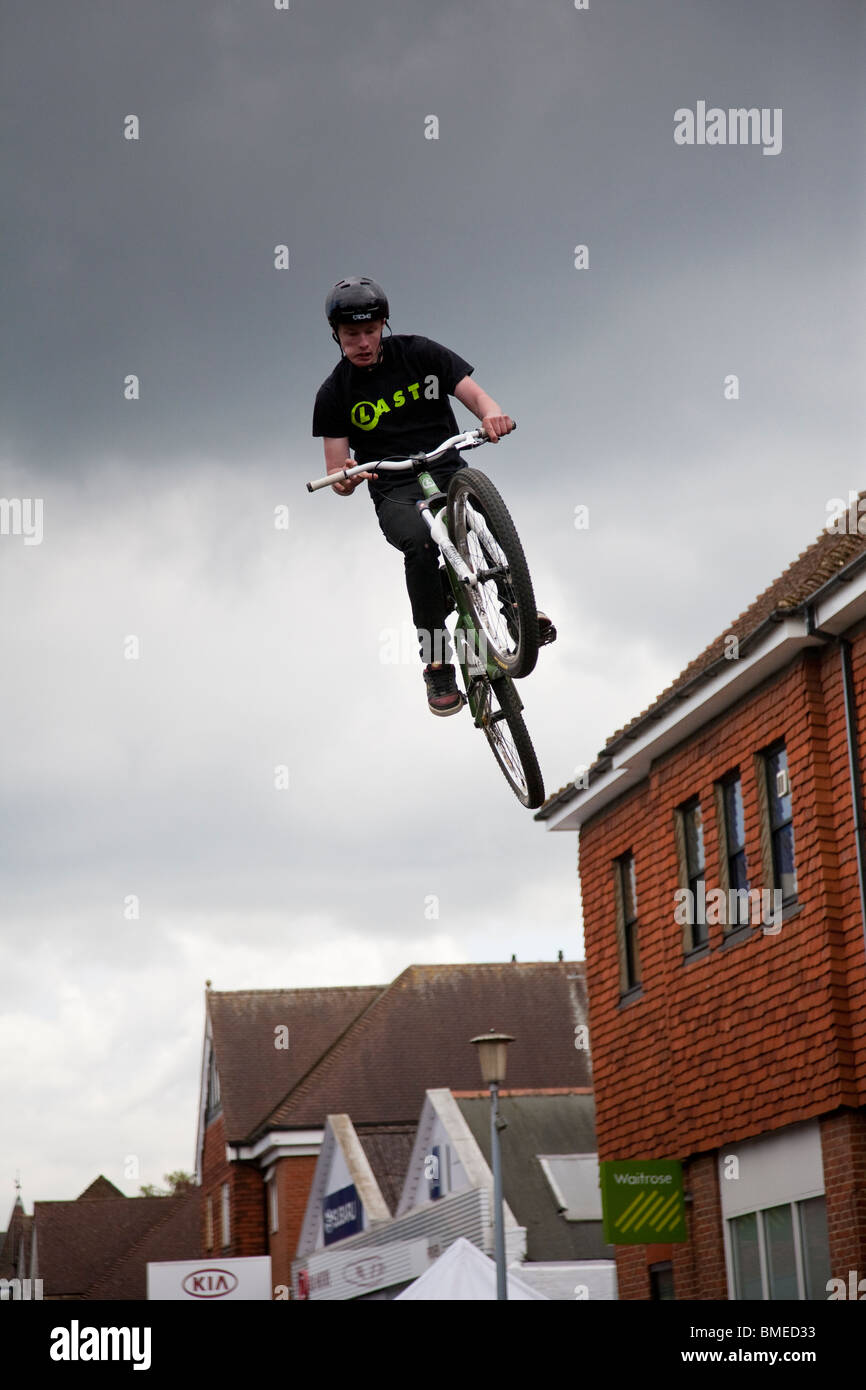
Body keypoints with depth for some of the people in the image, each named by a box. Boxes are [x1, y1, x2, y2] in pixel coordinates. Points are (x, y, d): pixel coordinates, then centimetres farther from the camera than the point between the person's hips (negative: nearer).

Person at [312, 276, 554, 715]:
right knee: (420, 542, -34)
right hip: (395, 494, -1)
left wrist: (493, 413, -30)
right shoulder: (334, 394, 2)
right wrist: (345, 479, -24)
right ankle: (437, 664, -26)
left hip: (448, 471, 1)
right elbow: (337, 476, 1)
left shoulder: (418, 353, 2)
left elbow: (474, 393, -6)